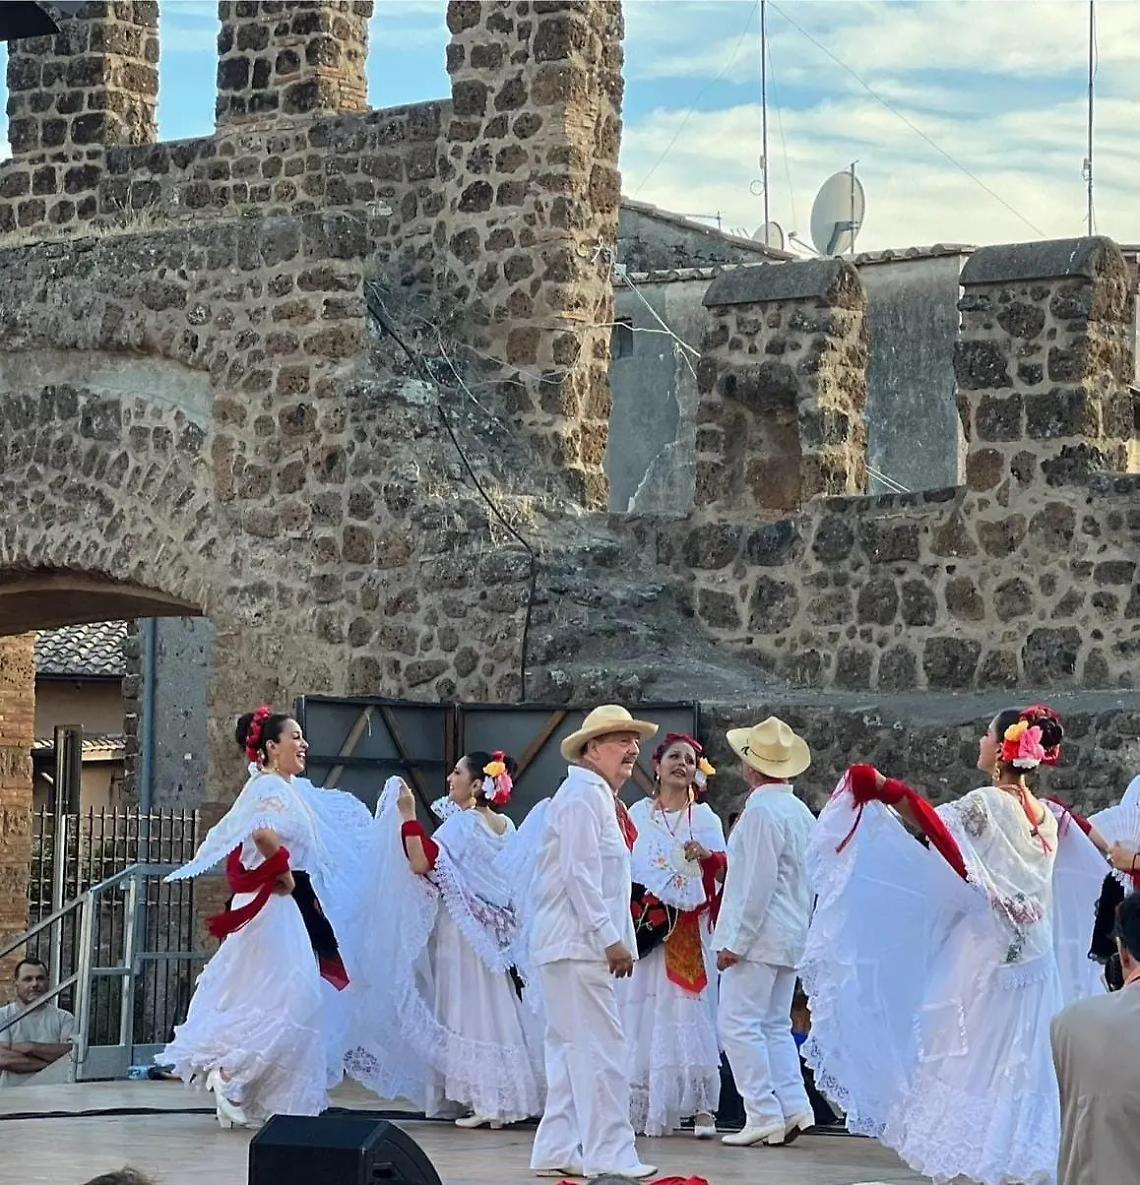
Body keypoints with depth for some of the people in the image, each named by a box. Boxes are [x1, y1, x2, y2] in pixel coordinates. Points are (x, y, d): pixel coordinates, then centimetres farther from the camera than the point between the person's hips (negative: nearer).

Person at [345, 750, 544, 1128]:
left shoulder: (461, 824, -15)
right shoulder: (505, 826, 7)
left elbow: (422, 863, -25)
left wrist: (408, 817, -22)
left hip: (462, 931, -7)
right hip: (493, 933, 7)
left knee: (467, 1011, -3)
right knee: (493, 1010, 11)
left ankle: (482, 1100, -4)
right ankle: (502, 1098, 13)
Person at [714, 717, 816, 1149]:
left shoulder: (761, 811, -16)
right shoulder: (801, 812, 12)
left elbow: (758, 883, -20)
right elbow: (810, 879, 18)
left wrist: (735, 942, -17)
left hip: (758, 935, -9)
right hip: (792, 937, 9)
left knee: (740, 1024, -6)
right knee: (775, 1024, 15)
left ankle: (763, 1115, -9)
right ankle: (794, 1107, 9)